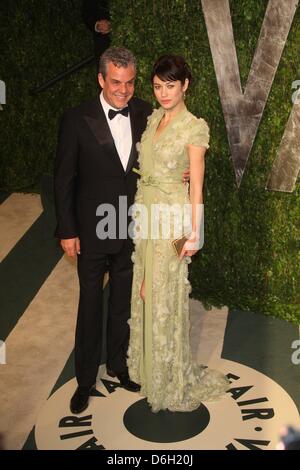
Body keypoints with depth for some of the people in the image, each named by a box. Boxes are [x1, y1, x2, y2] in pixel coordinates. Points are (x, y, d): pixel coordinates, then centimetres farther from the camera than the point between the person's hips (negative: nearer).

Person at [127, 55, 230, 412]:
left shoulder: (194, 127, -12)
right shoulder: (153, 119, 9)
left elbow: (196, 184, -13)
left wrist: (194, 232, -16)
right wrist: (140, 211, 11)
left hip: (171, 214, -7)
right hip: (145, 210, 7)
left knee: (166, 293, 3)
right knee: (145, 288, 15)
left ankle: (171, 377, 22)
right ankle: (148, 364, 35)